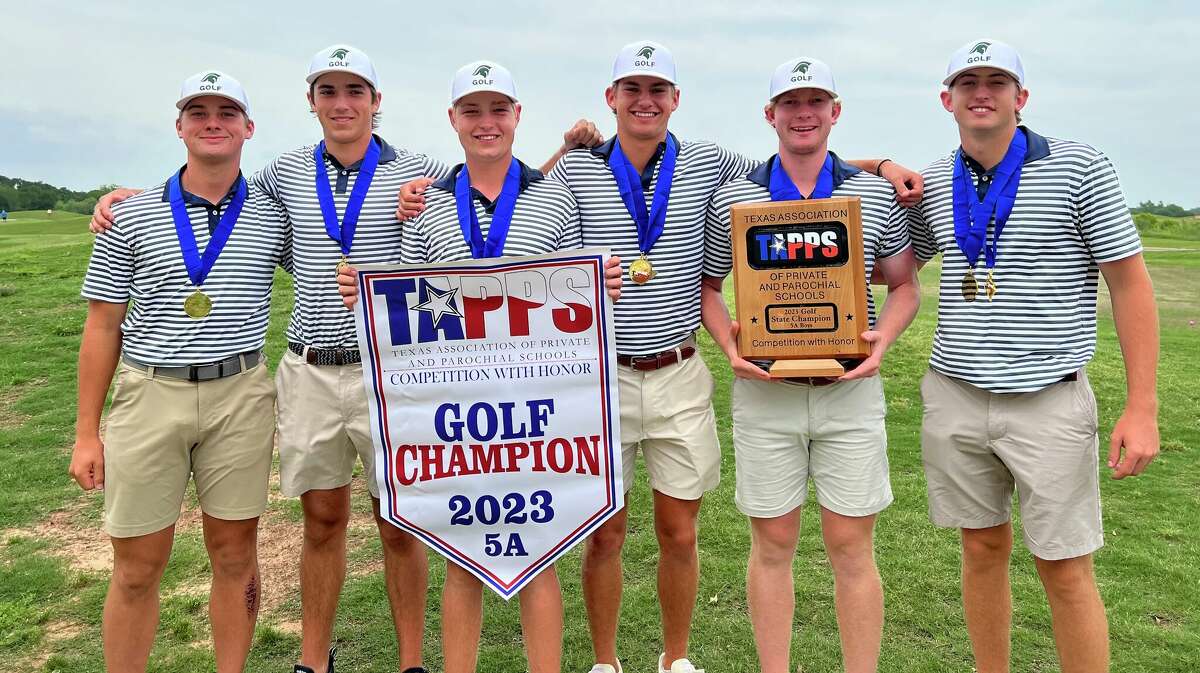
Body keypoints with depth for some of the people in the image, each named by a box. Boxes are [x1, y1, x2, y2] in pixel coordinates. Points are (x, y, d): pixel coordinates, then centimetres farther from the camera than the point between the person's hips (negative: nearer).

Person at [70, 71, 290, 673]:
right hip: (148, 395, 0)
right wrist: (87, 432, 2)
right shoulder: (131, 217, 3)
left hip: (240, 397, 0)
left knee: (235, 555, 10)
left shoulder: (274, 217, 5)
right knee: (136, 567, 7)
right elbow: (102, 327, 5)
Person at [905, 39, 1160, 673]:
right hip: (955, 398, 4)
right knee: (982, 548, 15)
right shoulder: (931, 183, 6)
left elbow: (1129, 283, -5)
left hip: (1048, 402, -3)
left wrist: (1141, 408, -11)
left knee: (1065, 569, 3)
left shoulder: (1079, 168, -5)